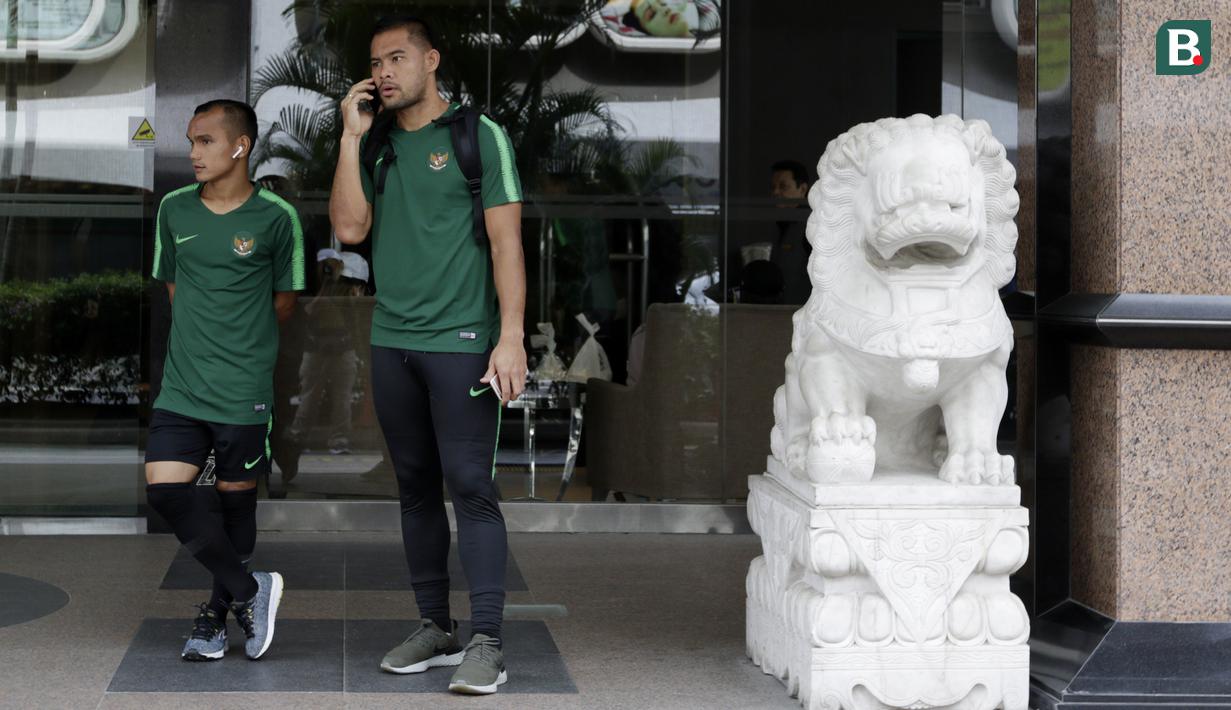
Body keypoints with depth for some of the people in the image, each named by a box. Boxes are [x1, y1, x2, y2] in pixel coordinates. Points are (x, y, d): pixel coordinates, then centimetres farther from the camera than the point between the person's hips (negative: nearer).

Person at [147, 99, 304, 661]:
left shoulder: (276, 217, -5)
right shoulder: (174, 210, 7)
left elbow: (284, 300, 6)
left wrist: (241, 340, 10)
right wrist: (203, 334, 11)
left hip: (244, 391, -3)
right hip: (181, 384, 3)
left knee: (235, 499, 6)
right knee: (164, 488, -9)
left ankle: (220, 609, 24)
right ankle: (250, 590, 5)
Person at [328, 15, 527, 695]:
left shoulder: (479, 135, 0)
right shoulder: (376, 147, 14)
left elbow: (505, 241, -5)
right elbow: (350, 227, 2)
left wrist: (510, 337, -13)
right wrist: (351, 138, 0)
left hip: (461, 341, -5)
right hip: (391, 340, 5)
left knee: (470, 487, -8)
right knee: (416, 488, 9)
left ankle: (485, 642, -7)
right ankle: (435, 627, 17)